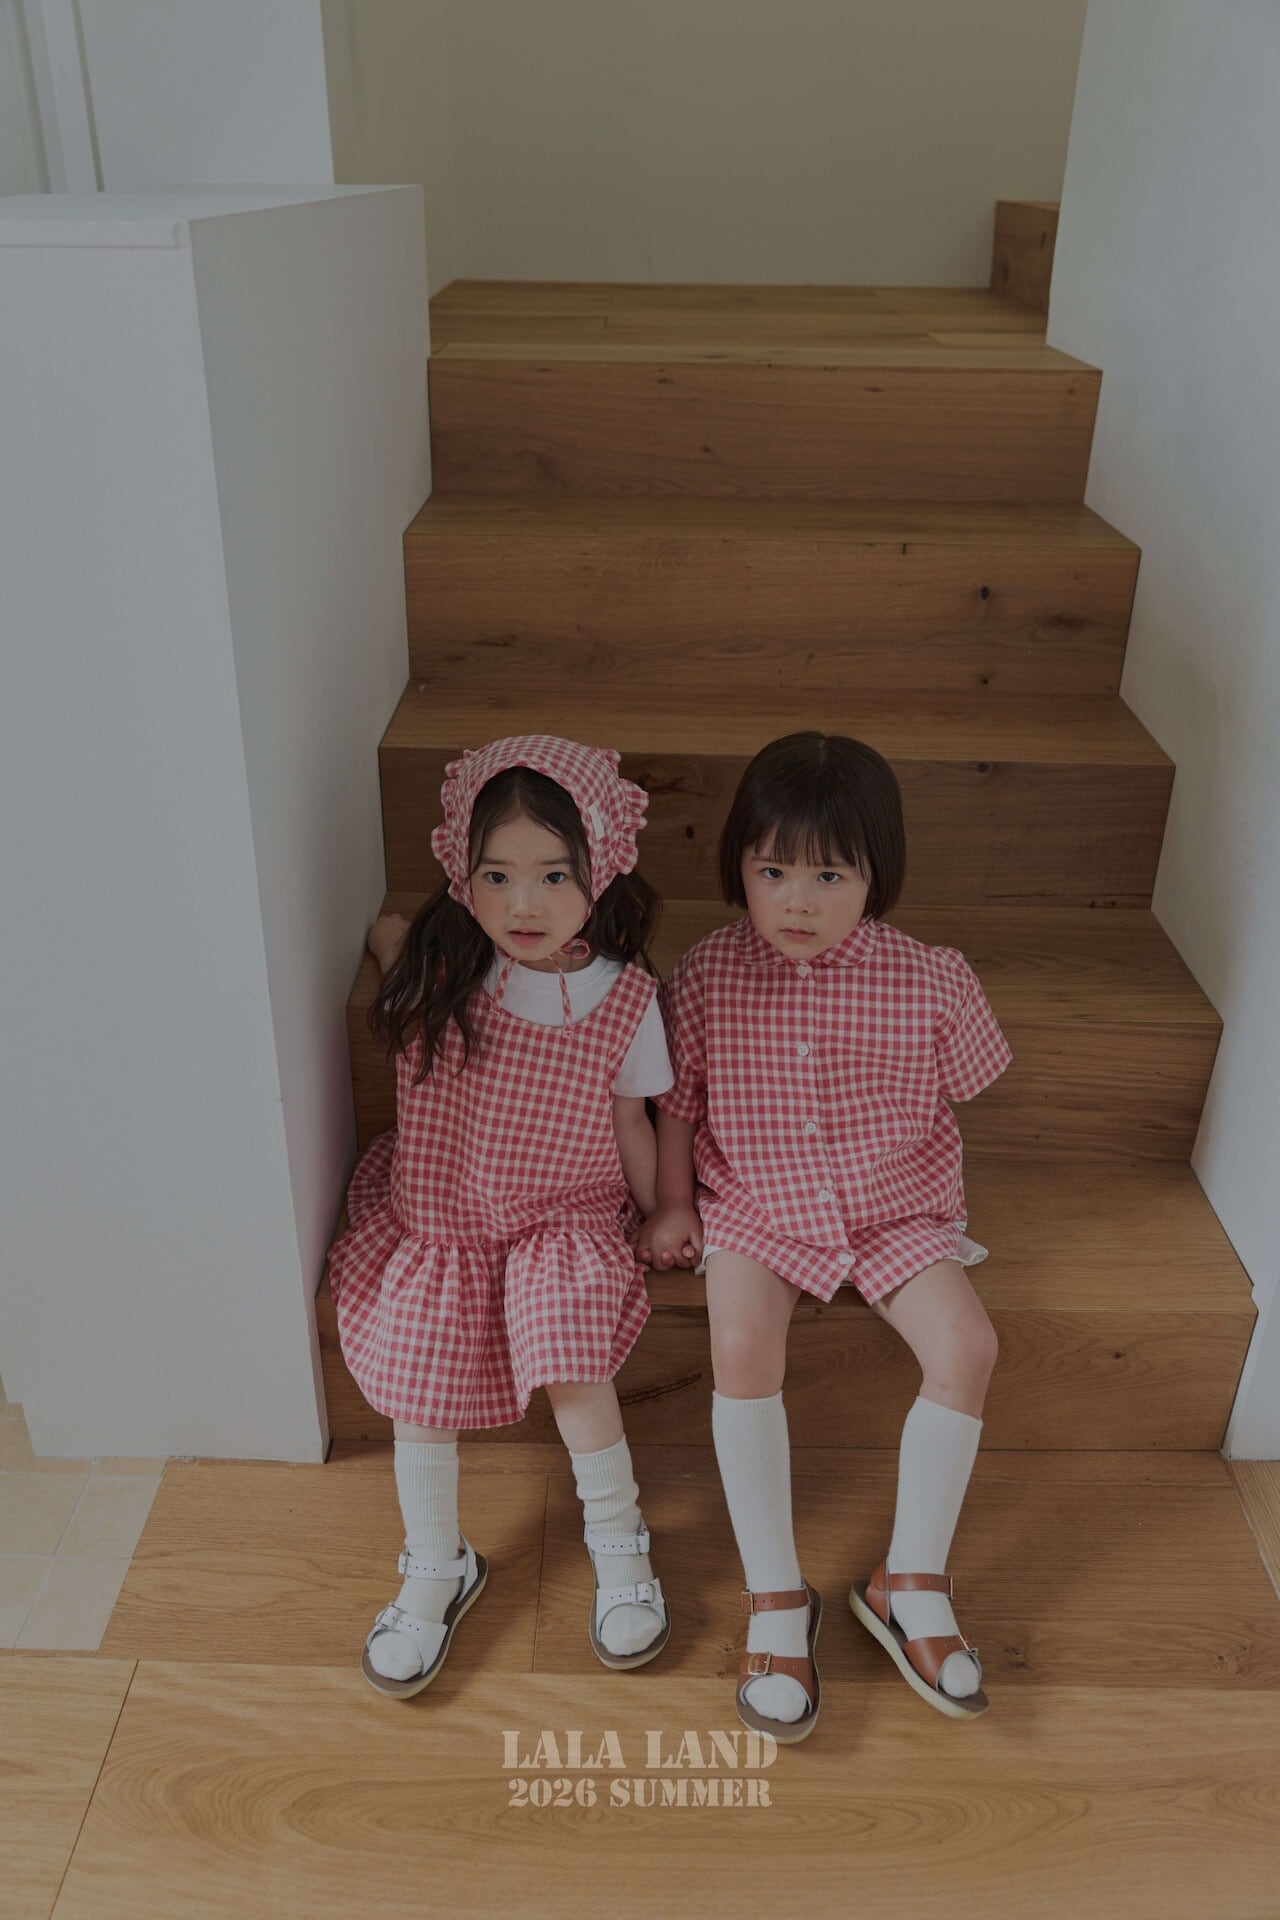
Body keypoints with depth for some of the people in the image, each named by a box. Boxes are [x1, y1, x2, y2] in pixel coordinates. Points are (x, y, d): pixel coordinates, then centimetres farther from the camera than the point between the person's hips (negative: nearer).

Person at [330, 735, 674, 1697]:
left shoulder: (622, 1000, -15)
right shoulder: (436, 971, -15)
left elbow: (629, 1123, 1)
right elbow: (377, 927, 10)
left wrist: (660, 1217, 8)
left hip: (568, 1223, -2)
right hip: (439, 1219, 2)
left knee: (575, 1374, -19)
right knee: (420, 1392, -2)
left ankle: (618, 1542, 10)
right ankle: (437, 1570, 24)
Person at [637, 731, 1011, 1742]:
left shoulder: (932, 983, -12)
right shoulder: (708, 976, -11)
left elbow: (961, 1086, 6)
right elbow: (679, 1098, 3)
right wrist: (673, 1205, 5)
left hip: (897, 1207, 1)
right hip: (752, 1204, 0)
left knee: (967, 1346, -18)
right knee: (742, 1346, -26)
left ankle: (910, 1581, 3)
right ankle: (776, 1598, -8)